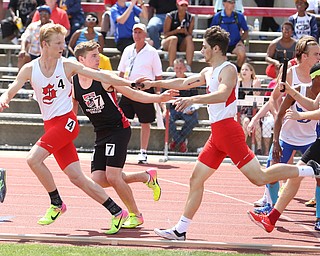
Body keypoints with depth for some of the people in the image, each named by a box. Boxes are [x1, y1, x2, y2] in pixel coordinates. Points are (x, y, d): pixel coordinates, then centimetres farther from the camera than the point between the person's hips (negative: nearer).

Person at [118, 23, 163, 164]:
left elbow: (158, 76, 0)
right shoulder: (128, 50, 10)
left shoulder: (151, 52, -2)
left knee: (145, 122, 2)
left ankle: (143, 152, 9)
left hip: (145, 88, -4)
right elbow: (121, 72, 18)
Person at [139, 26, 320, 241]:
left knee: (259, 177, -12)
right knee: (196, 180, 7)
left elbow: (223, 94, -29)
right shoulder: (208, 72, 19)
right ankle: (180, 230, 10)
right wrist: (154, 83, 32)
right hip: (217, 134, 9)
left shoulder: (228, 70, -10)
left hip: (228, 129, -9)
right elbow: (184, 83, 32)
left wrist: (193, 99, -38)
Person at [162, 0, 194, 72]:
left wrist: (185, 32, -20)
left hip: (183, 44, 2)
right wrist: (176, 31, -21)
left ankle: (189, 66, -40)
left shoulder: (191, 18, 6)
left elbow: (190, 35, 3)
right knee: (174, 38, -36)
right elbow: (165, 33, -5)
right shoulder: (170, 16, -2)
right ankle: (171, 66, -44)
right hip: (168, 42, -2)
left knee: (189, 38, -30)